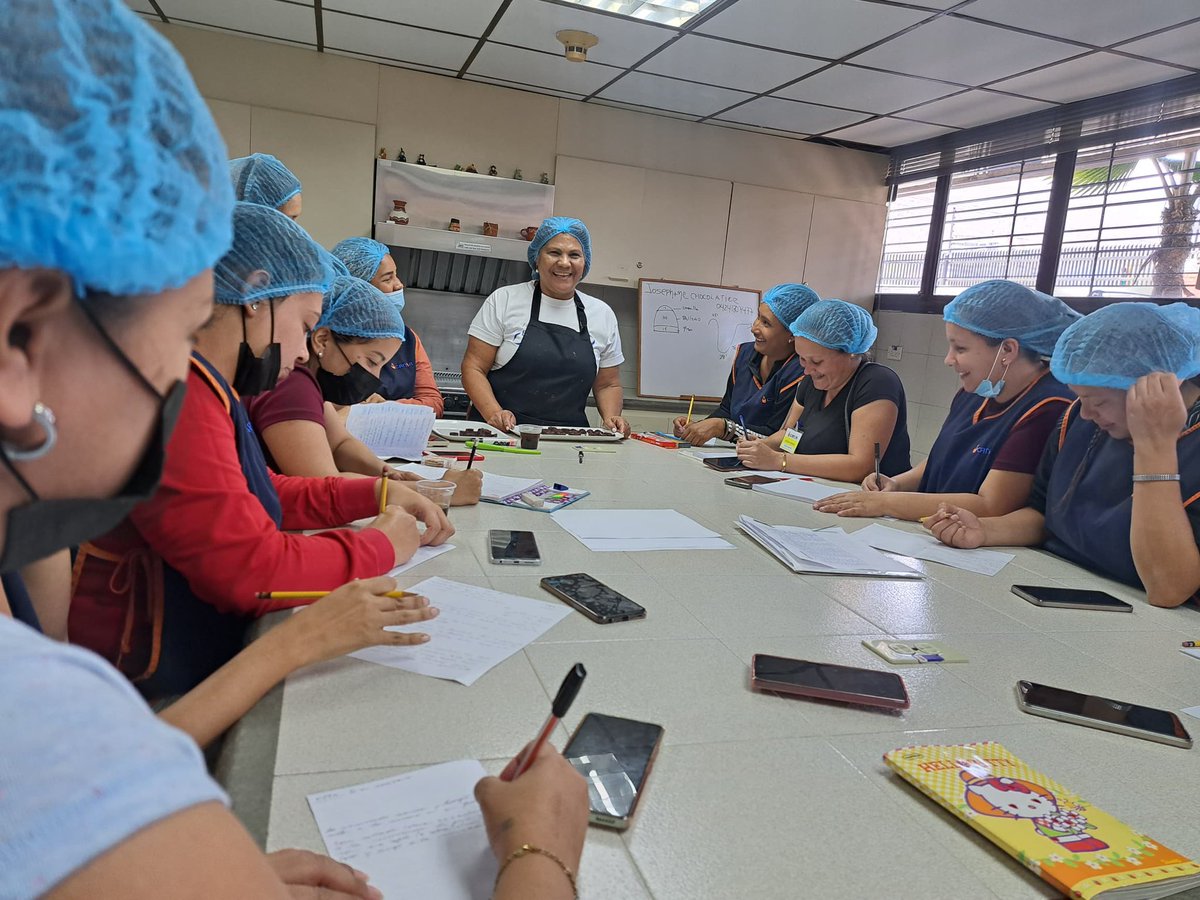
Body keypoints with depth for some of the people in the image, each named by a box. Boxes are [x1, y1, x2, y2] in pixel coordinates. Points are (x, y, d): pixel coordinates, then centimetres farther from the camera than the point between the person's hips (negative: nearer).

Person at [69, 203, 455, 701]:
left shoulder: (202, 389, 8)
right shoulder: (175, 400, -24)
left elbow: (260, 496, 20)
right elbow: (254, 572, -26)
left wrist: (373, 494, 8)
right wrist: (380, 544, -11)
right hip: (157, 695, -9)